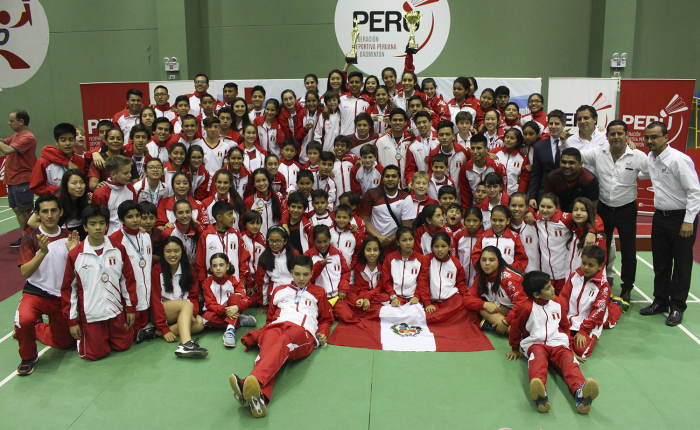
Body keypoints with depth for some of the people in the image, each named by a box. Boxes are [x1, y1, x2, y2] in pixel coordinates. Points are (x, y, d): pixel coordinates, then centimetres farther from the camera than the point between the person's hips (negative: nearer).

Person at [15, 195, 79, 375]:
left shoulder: (68, 237, 2)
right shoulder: (30, 239, -8)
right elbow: (25, 272, -18)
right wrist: (42, 252, -33)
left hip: (62, 296, 4)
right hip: (36, 293, -3)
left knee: (64, 342, 9)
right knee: (24, 320, -35)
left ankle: (34, 329, 38)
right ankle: (28, 357, -4)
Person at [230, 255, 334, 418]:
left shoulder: (318, 292, 30)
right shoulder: (280, 290, 34)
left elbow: (326, 319, 34)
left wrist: (323, 334, 13)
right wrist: (261, 331, 14)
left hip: (303, 332, -2)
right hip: (277, 326, 2)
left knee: (284, 341, -41)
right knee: (268, 347, -38)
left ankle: (255, 380, -69)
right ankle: (259, 395, -66)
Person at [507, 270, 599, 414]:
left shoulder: (557, 302, 12)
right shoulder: (526, 308, -5)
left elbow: (565, 325, 27)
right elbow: (515, 328, 8)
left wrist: (567, 342, 28)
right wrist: (515, 349, 18)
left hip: (558, 343, 4)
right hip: (535, 344, -4)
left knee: (569, 359, -29)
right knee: (538, 359, -38)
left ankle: (580, 392, -59)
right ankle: (540, 394, -68)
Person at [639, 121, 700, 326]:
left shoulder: (679, 160, -19)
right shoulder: (650, 158, 4)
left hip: (681, 218, -7)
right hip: (660, 215, 7)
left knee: (682, 264, 5)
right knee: (660, 263, 14)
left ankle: (677, 307, 16)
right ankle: (660, 301, 28)